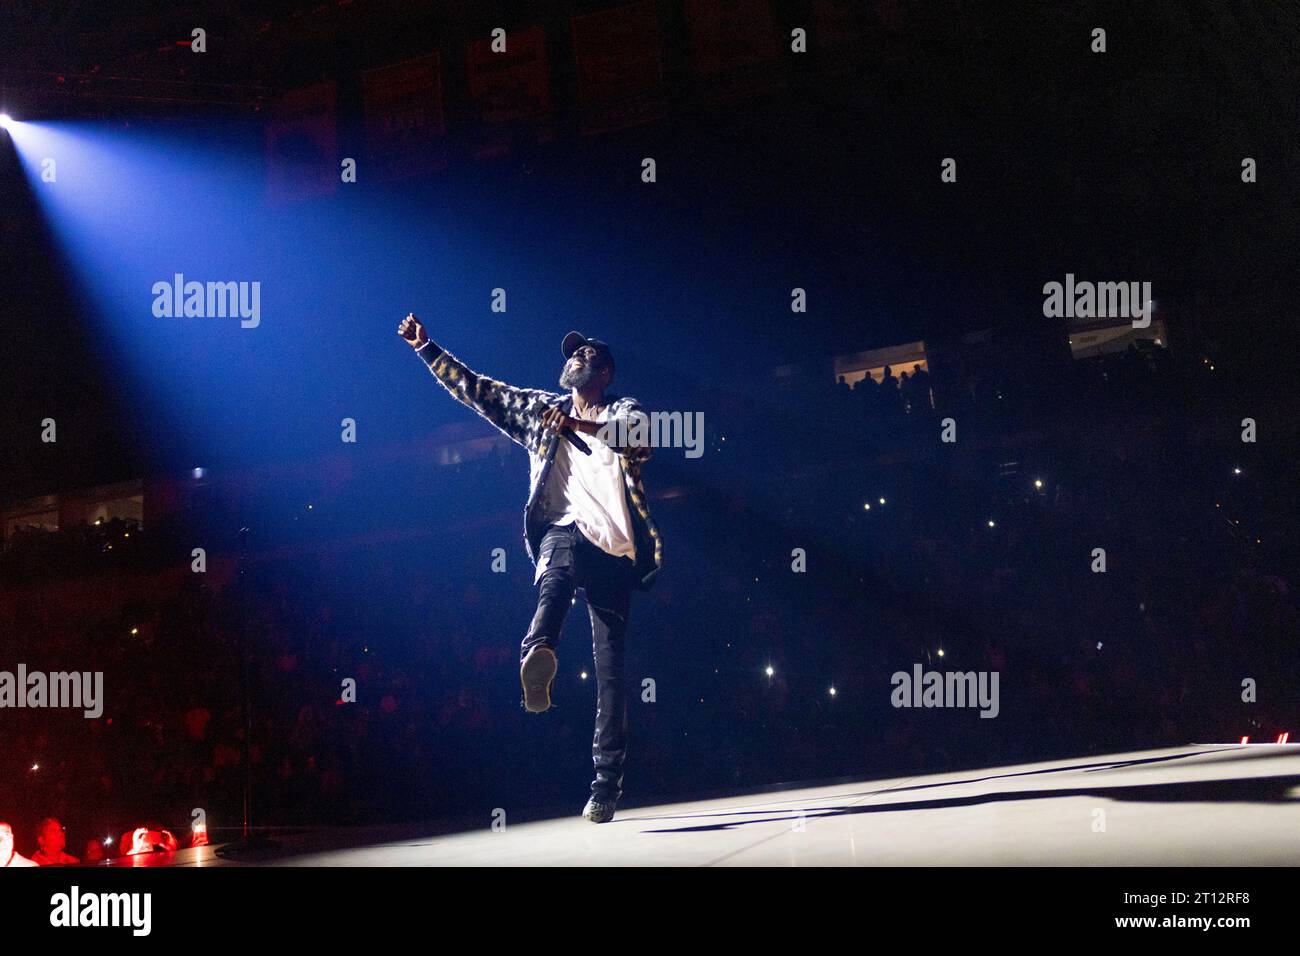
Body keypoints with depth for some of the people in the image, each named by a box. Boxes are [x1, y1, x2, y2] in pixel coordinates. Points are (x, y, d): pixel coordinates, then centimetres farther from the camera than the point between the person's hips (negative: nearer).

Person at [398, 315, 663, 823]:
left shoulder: (623, 411, 12)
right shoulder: (540, 408, 22)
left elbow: (642, 436, -13)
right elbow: (475, 388, 26)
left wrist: (576, 425, -24)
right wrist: (426, 348, 20)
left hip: (614, 551, -2)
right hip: (564, 530, 2)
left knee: (610, 669, -12)